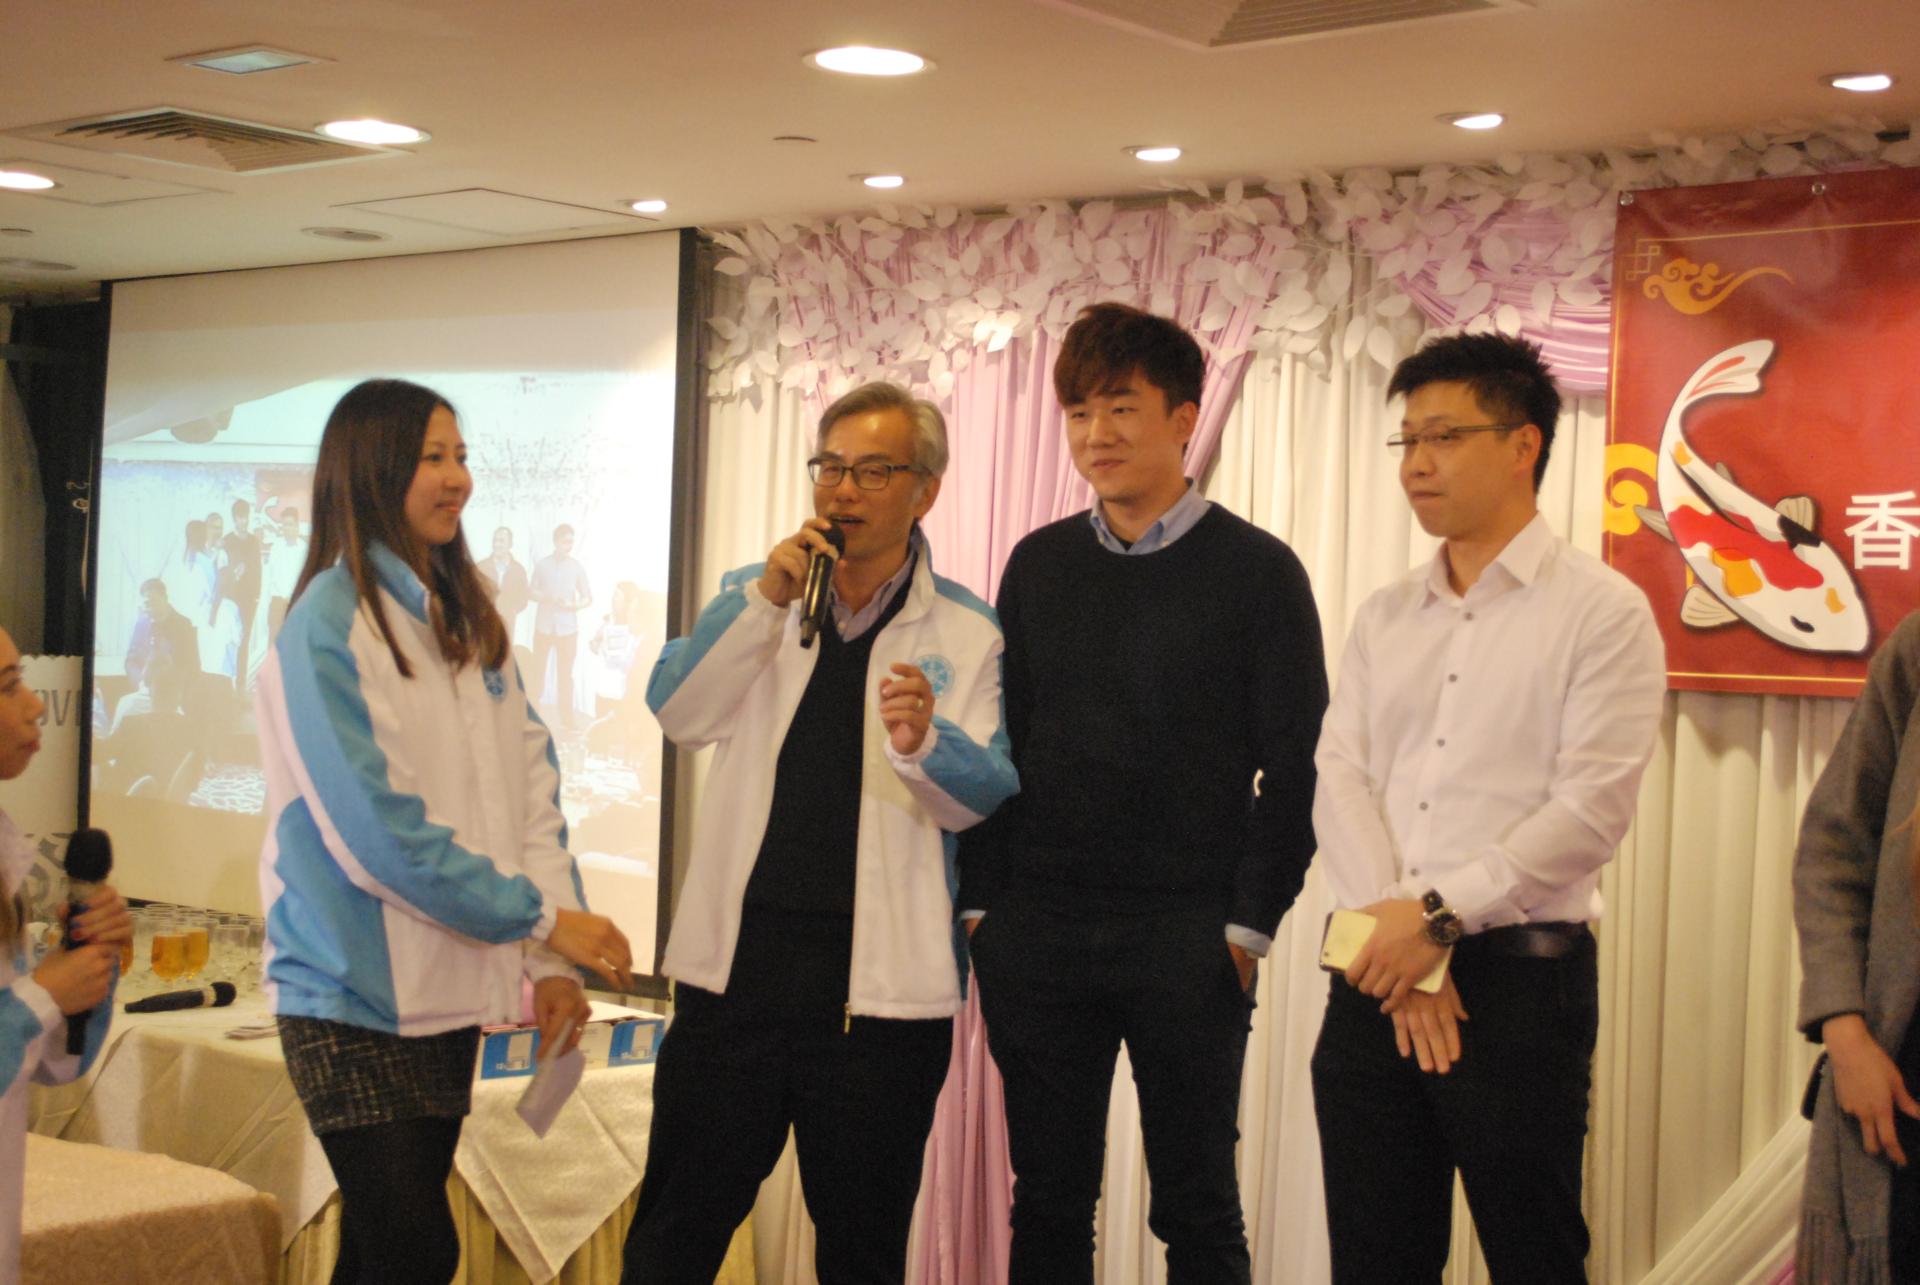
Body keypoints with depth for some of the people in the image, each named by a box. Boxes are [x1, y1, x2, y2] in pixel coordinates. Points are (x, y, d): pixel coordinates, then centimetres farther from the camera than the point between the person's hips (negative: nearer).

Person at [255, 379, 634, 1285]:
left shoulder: (467, 622, 13)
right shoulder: (328, 627, -11)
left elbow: (530, 784, 8)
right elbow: (377, 830, -17)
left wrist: (548, 962, -3)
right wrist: (545, 919, -14)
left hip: (445, 996, 7)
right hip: (357, 1000, -6)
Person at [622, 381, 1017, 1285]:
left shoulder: (965, 632, 3)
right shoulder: (756, 596, 10)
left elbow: (983, 793, -6)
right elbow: (678, 714, -4)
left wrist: (924, 742, -28)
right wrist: (767, 597, -14)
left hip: (879, 978, -1)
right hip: (740, 960, 2)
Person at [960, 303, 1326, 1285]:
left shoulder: (1257, 570, -1)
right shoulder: (1038, 564, 9)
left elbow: (1294, 764, -2)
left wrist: (1250, 920, -7)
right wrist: (982, 899, 5)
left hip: (1186, 938, -3)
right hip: (1037, 935, 3)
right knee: (1048, 1202, 11)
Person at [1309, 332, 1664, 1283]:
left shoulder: (1601, 611, -3)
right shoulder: (1385, 617, 13)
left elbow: (1590, 812, -11)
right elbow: (1339, 782, 4)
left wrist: (1440, 917, -14)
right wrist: (1398, 948, -9)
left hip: (1520, 979, -5)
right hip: (1379, 979, 5)